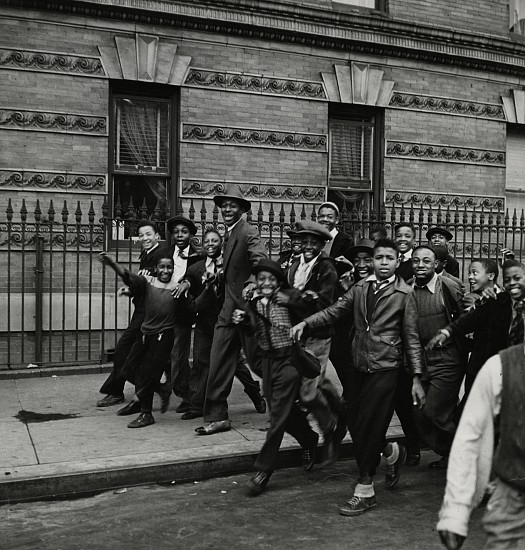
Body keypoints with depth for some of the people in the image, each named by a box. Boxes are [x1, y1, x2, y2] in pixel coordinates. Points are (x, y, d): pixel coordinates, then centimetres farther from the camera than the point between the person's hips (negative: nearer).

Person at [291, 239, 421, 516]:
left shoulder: (404, 294, -5)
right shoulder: (361, 287, 8)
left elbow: (411, 336, -3)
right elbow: (335, 310, 5)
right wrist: (305, 323, -10)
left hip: (385, 367, -5)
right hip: (360, 363, 5)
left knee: (368, 427, -6)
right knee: (355, 424, 10)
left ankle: (364, 492, 9)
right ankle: (392, 453, 39)